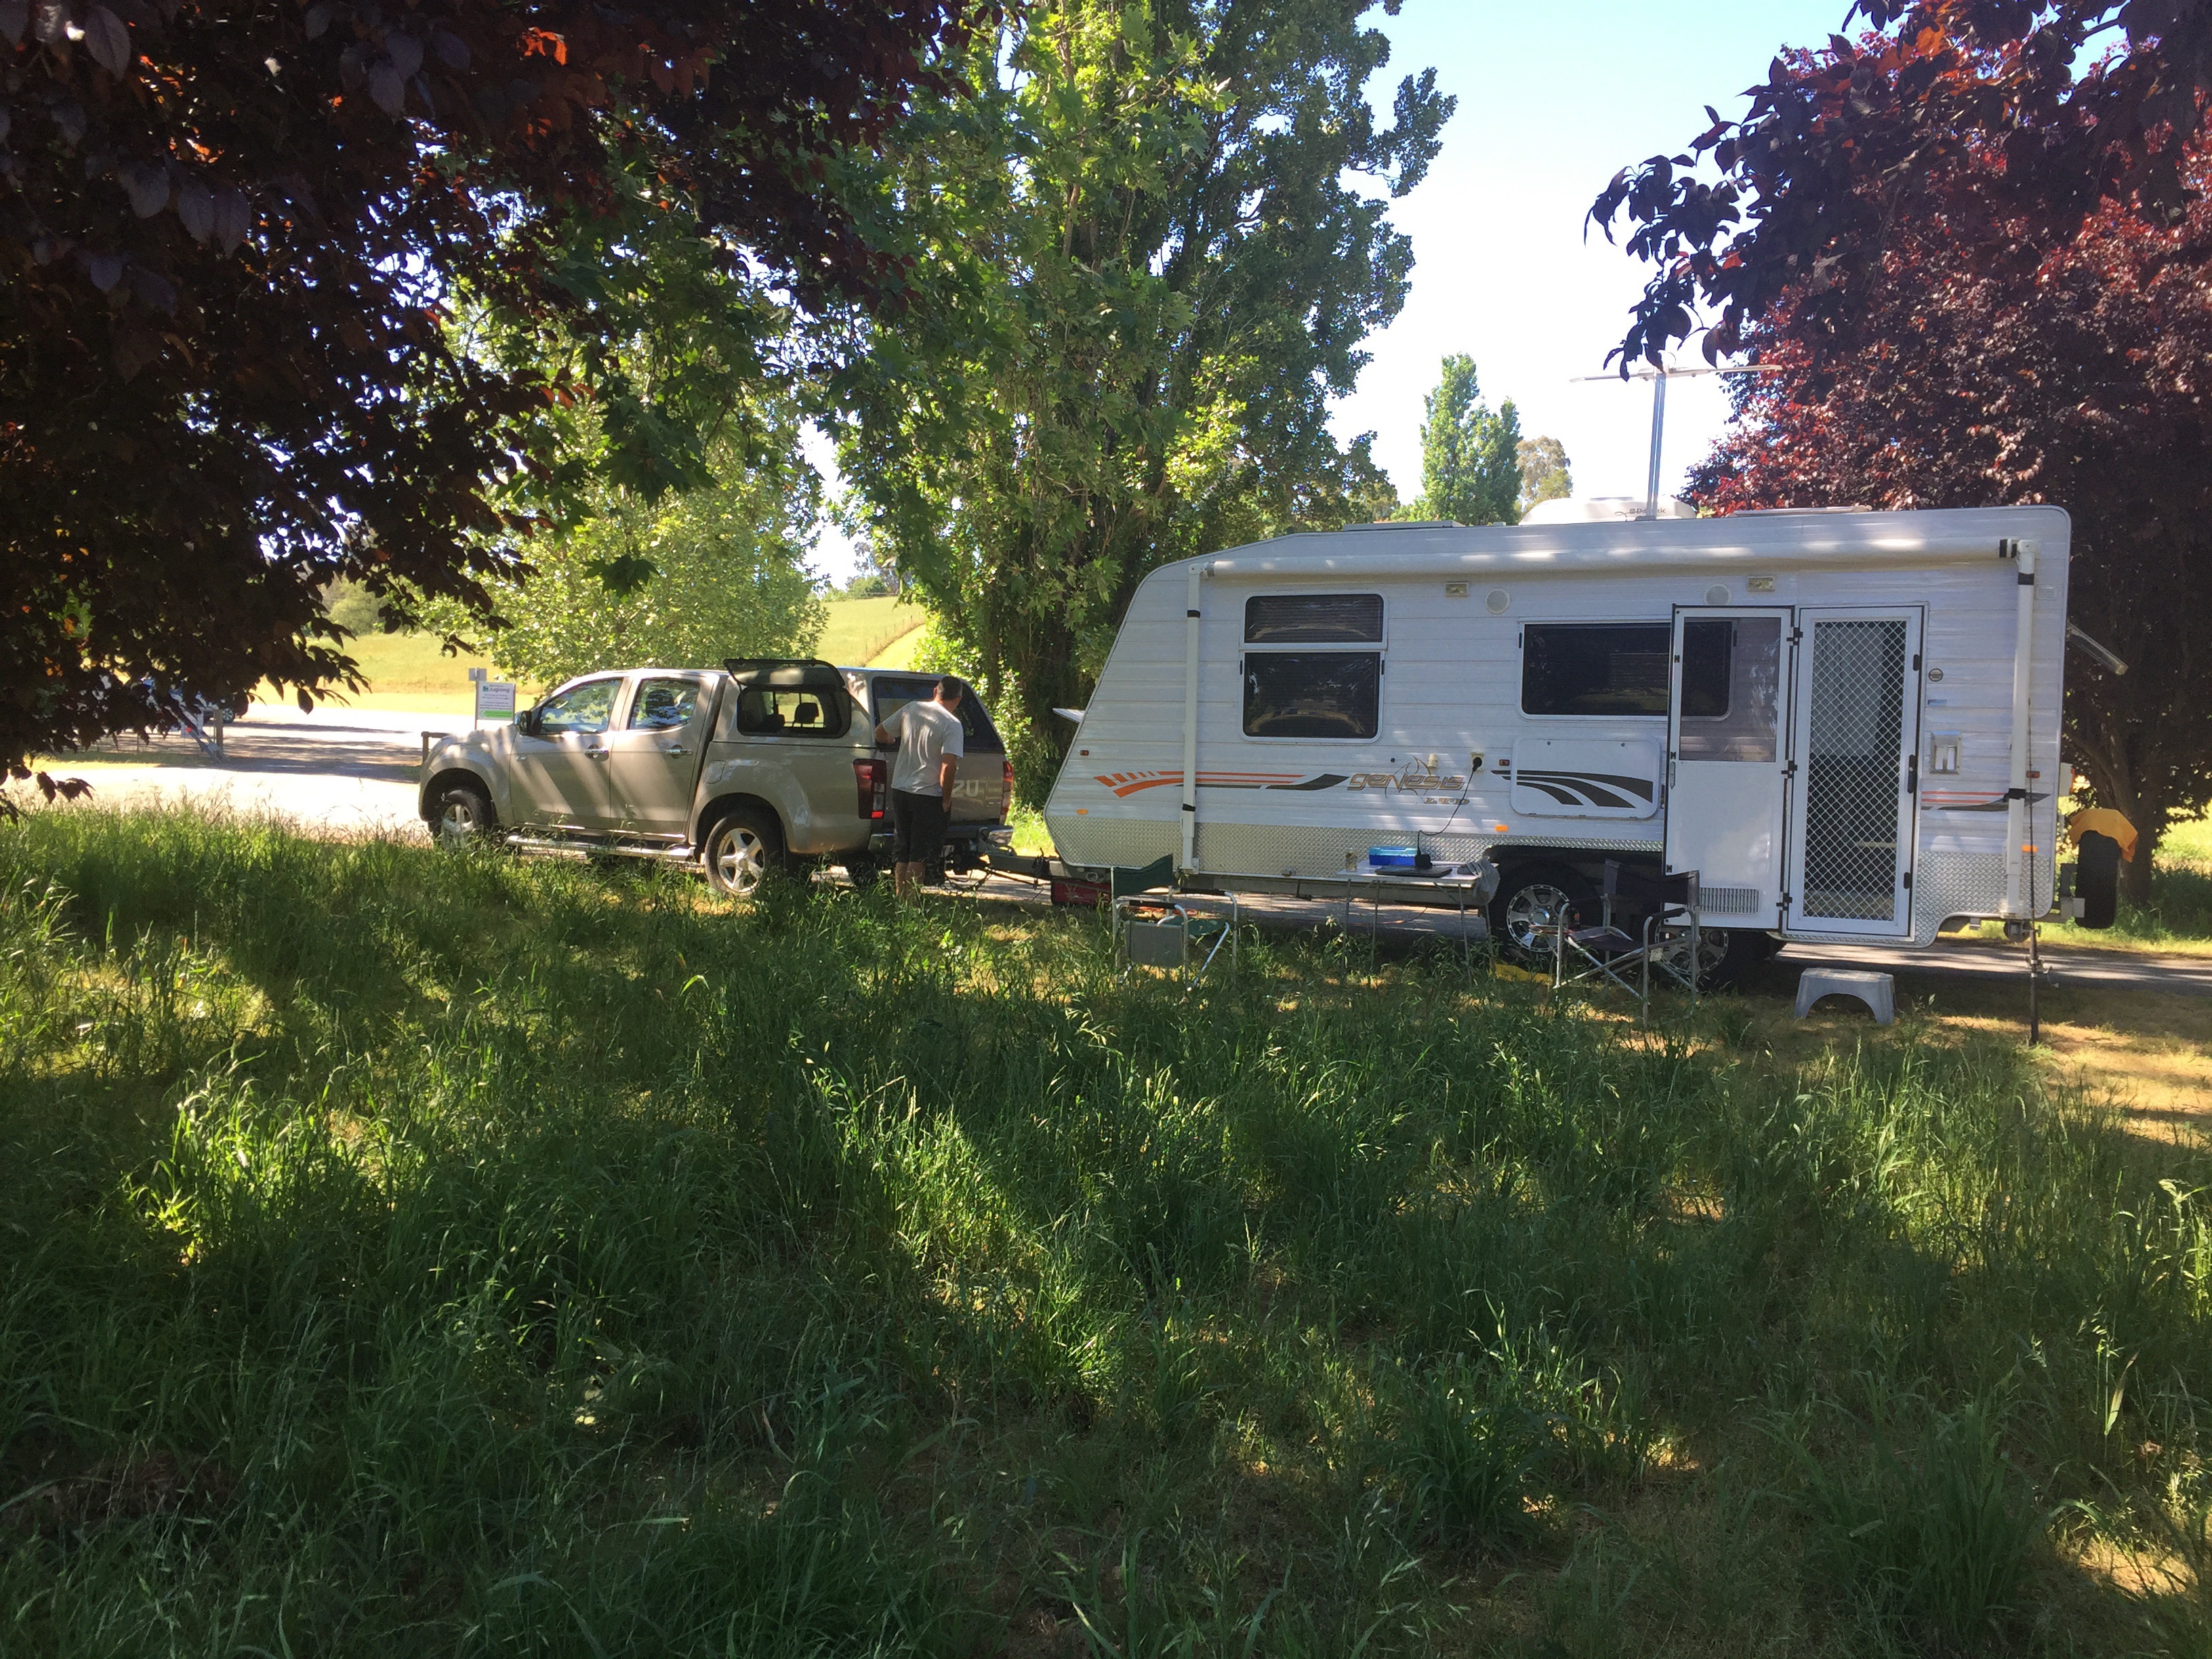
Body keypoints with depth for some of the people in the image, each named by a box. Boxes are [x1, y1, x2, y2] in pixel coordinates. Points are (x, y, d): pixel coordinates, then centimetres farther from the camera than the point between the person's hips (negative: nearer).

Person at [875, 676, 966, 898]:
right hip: (929, 795, -5)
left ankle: (899, 899, 19)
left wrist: (892, 742, 36)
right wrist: (946, 799, -10)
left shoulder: (911, 709, 3)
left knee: (902, 854, 15)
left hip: (900, 789, 6)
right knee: (919, 856, 0)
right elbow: (949, 767, -22)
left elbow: (880, 734, 14)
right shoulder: (952, 725, -13)